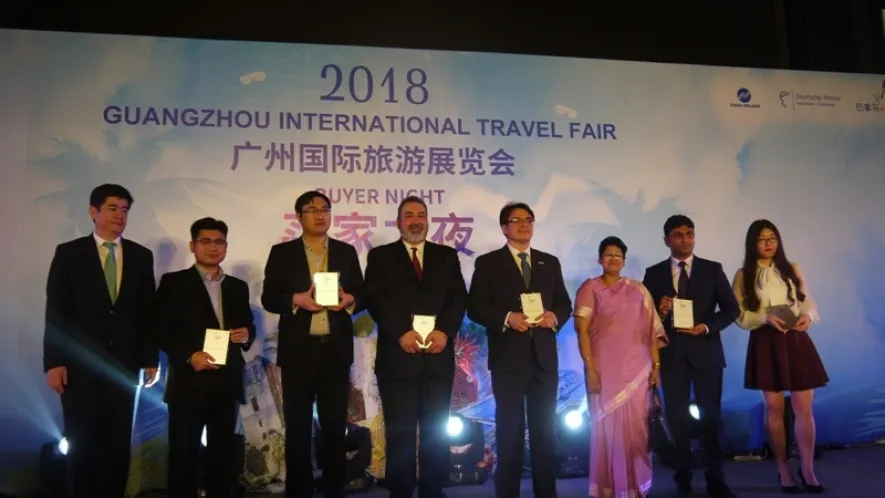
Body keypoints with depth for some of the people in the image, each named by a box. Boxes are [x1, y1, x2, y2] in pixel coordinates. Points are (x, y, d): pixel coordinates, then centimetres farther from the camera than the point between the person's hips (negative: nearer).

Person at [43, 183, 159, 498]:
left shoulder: (141, 256, 6)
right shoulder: (69, 253, 1)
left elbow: (147, 312, 6)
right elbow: (55, 311, -3)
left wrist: (150, 359, 3)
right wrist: (54, 362, -9)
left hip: (123, 363, 2)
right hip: (79, 363, -2)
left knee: (119, 443, 7)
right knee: (82, 443, 7)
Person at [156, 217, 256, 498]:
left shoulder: (238, 287, 15)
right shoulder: (173, 283, 2)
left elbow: (248, 327, 17)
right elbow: (162, 330, -5)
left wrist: (246, 335, -6)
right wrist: (189, 356, -18)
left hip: (228, 381, 4)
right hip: (189, 380, -4)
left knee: (223, 452, 10)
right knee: (184, 453, 1)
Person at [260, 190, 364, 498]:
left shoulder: (347, 252, 11)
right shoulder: (282, 252, 6)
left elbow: (362, 297, 10)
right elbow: (269, 299, 1)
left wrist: (349, 299, -12)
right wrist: (297, 299, -17)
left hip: (336, 350, 1)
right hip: (298, 351, -1)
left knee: (335, 425, 6)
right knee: (297, 427, 4)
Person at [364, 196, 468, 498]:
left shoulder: (447, 255, 14)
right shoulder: (380, 256, 9)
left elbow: (458, 297, 3)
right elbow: (375, 299, -4)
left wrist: (445, 331, -14)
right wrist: (402, 333, -17)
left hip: (438, 355, 2)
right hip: (397, 356, -2)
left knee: (436, 431, 7)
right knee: (400, 431, 3)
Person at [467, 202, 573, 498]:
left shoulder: (550, 262, 13)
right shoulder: (488, 263, 1)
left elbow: (565, 304, 12)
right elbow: (475, 308, -5)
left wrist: (555, 316, -9)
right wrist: (507, 318, -19)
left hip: (544, 357, 4)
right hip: (508, 358, -3)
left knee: (545, 428, 10)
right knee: (510, 429, 3)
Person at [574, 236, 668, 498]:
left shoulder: (638, 290, 9)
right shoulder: (590, 288, 1)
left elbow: (651, 330, 8)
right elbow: (582, 330, -5)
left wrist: (656, 365, 1)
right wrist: (590, 369, -12)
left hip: (635, 369, 2)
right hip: (604, 368, -2)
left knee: (635, 428, 5)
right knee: (606, 428, 3)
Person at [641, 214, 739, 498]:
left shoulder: (712, 269, 5)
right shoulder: (654, 273, 5)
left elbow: (731, 308, 1)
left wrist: (707, 327, -14)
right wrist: (660, 312, -18)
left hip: (706, 352, 0)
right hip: (672, 354, 0)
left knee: (711, 417, 3)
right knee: (677, 419, 6)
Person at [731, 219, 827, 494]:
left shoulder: (793, 269, 8)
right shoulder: (743, 275, 1)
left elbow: (809, 303, 8)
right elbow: (740, 316, -2)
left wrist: (807, 316, -14)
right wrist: (766, 318, -18)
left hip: (797, 341, 2)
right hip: (766, 343, -1)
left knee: (804, 409, 1)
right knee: (774, 408, 6)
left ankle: (807, 469, 14)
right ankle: (783, 468, 18)